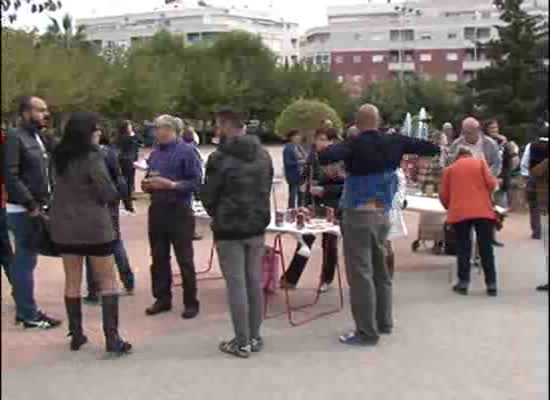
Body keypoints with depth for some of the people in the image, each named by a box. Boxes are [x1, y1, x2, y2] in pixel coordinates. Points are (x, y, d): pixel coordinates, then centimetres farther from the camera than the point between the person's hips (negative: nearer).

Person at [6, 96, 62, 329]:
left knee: (25, 261, 15)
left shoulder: (38, 138, 16)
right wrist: (31, 204, -21)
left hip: (37, 208, 9)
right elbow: (11, 176, -20)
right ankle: (29, 314, 3)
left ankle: (24, 309, 24)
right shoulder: (15, 137, -12)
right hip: (24, 211, -9)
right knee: (25, 261, -3)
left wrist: (45, 202, 10)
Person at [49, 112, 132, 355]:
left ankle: (76, 335, 20)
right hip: (94, 226, -6)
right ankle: (112, 337, 1)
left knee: (72, 281, 14)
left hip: (63, 226, 6)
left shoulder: (59, 156, 4)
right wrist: (115, 192, 2)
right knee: (108, 280, 4)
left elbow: (62, 187, 12)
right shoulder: (92, 156, -17)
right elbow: (108, 193, -17)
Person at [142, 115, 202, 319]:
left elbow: (195, 182, -14)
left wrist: (170, 184, -21)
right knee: (158, 258, 13)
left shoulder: (186, 151, -8)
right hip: (157, 210, 6)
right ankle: (162, 298, 25)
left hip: (179, 212, -6)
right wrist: (147, 185, -3)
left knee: (185, 260, 2)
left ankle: (191, 303, 12)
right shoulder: (154, 153, 9)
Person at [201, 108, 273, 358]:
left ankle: (242, 342, 5)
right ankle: (255, 337, 20)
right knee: (254, 282, 12)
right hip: (257, 227, 6)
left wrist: (216, 214, 12)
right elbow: (267, 190, 11)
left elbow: (208, 196, -8)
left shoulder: (220, 158, -14)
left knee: (236, 284, 0)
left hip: (229, 228, -6)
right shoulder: (263, 155, 6)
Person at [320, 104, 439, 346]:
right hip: (382, 215, 6)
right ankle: (384, 322, 29)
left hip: (358, 215, -6)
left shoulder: (355, 145, -14)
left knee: (360, 274, -1)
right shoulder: (394, 142, 0)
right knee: (380, 270, 18)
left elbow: (324, 157, -29)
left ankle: (367, 332, 3)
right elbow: (431, 148, 6)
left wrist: (334, 148, -8)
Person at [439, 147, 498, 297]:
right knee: (486, 248, 5)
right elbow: (491, 183, 1)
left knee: (463, 248, 7)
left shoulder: (449, 169, 15)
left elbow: (443, 195, 11)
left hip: (459, 213, 0)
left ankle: (463, 283, 6)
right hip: (483, 210, 0)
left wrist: (450, 208, 27)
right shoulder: (480, 162, 14)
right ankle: (491, 284, 5)